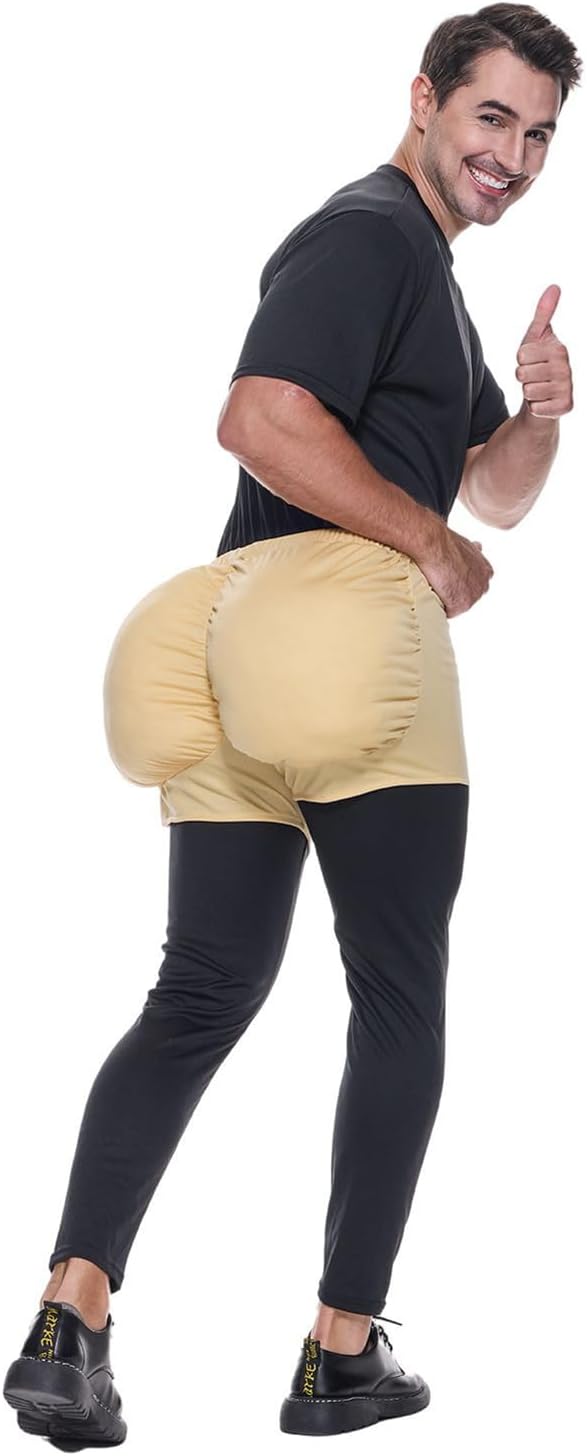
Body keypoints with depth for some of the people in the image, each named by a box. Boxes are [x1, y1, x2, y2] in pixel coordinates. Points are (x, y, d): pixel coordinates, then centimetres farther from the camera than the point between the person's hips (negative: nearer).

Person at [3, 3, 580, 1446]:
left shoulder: (430, 276, 28)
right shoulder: (367, 232, -5)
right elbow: (262, 419, -20)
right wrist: (433, 548, -13)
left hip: (238, 649, 9)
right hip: (350, 621, -9)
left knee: (201, 995, 4)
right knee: (399, 999, 1)